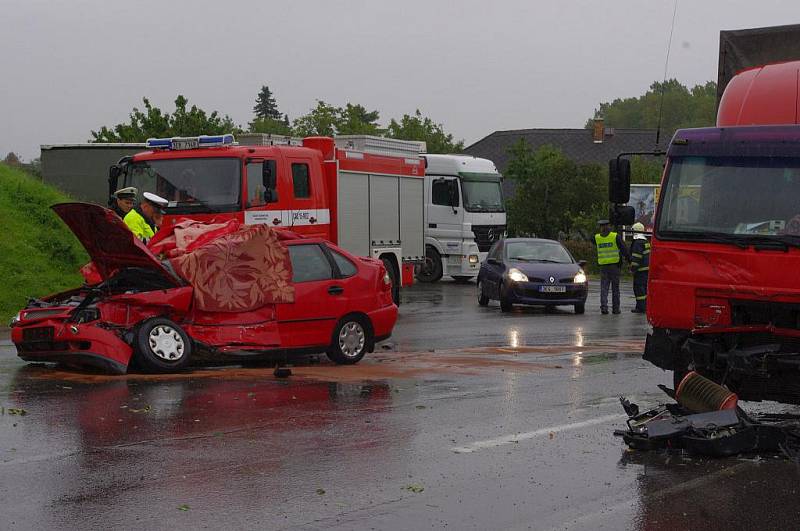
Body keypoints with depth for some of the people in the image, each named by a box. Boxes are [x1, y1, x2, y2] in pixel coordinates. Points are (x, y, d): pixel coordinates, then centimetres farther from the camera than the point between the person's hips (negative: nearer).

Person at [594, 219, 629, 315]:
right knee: (615, 289, 7)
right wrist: (629, 258, 5)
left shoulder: (597, 238, 2)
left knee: (604, 288, 2)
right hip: (614, 265, -2)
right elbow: (624, 249, -6)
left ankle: (604, 307, -12)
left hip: (603, 266, 2)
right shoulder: (615, 236, -6)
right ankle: (615, 308, 10)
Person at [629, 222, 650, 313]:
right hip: (647, 268, 9)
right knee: (645, 288, 14)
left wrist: (633, 268, -15)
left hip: (641, 269, -9)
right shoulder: (646, 241, 15)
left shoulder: (637, 243, -15)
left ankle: (640, 307, -9)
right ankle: (646, 306, 16)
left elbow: (636, 257, -18)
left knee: (638, 288, -6)